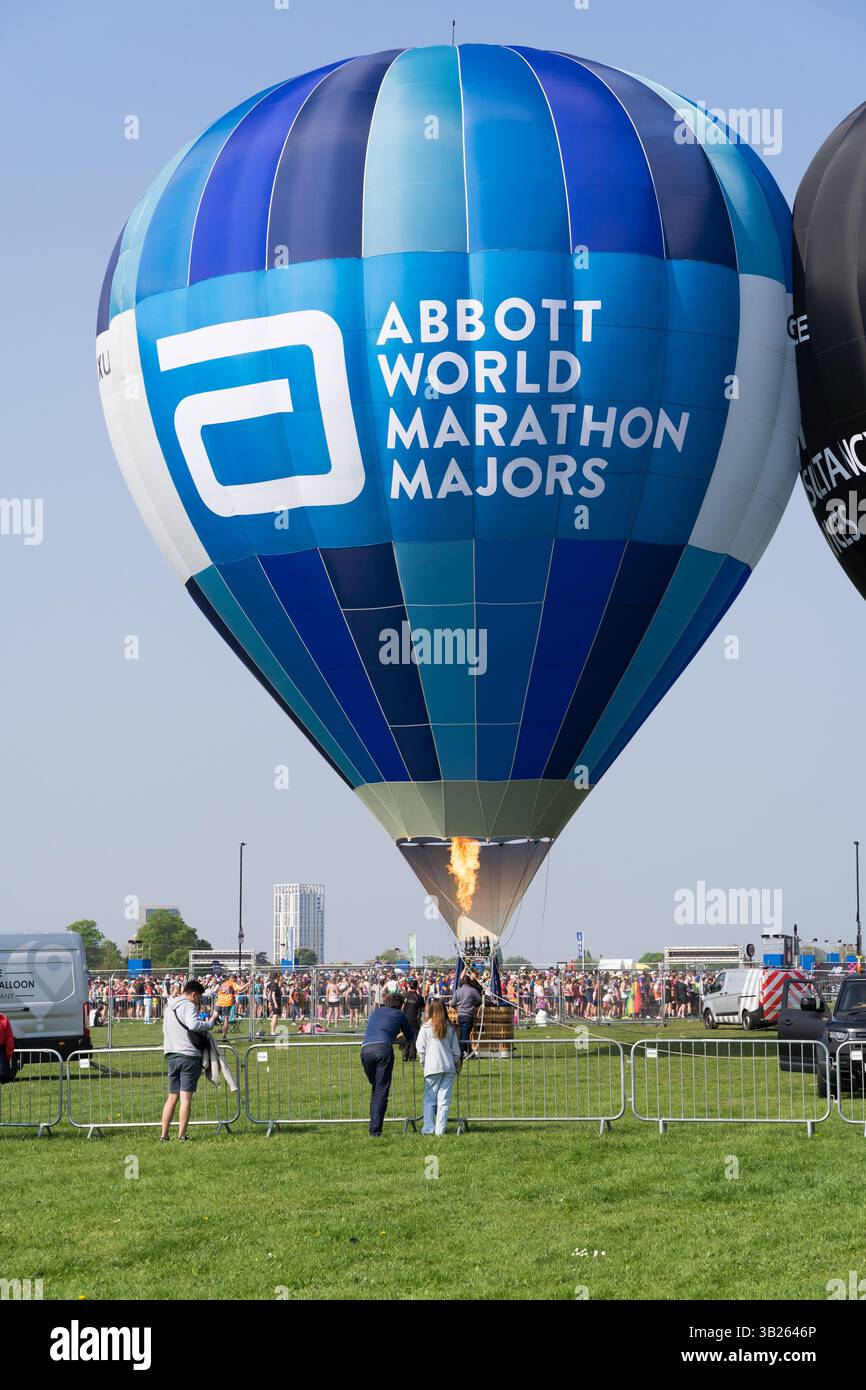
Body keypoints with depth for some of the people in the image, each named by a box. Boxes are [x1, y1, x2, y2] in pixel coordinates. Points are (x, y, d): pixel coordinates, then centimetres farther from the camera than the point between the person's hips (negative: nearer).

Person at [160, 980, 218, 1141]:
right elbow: (194, 1025, -27)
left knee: (172, 1097, 12)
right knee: (186, 1097, -4)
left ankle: (164, 1135, 10)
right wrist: (210, 1022, -14)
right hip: (189, 1055, -7)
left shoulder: (169, 1007, 19)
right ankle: (181, 1135, -6)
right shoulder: (188, 1006, -9)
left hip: (171, 1055, 7)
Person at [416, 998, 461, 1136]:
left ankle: (428, 1127, -1)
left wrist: (423, 1062, 13)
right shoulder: (449, 1027, 7)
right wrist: (456, 1064, 22)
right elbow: (456, 1049, 10)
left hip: (432, 1067, -3)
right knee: (444, 1098, 3)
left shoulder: (426, 1027, -3)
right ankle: (440, 1128, 0)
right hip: (449, 1067, 3)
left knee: (429, 1098, 5)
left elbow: (421, 1048, -2)